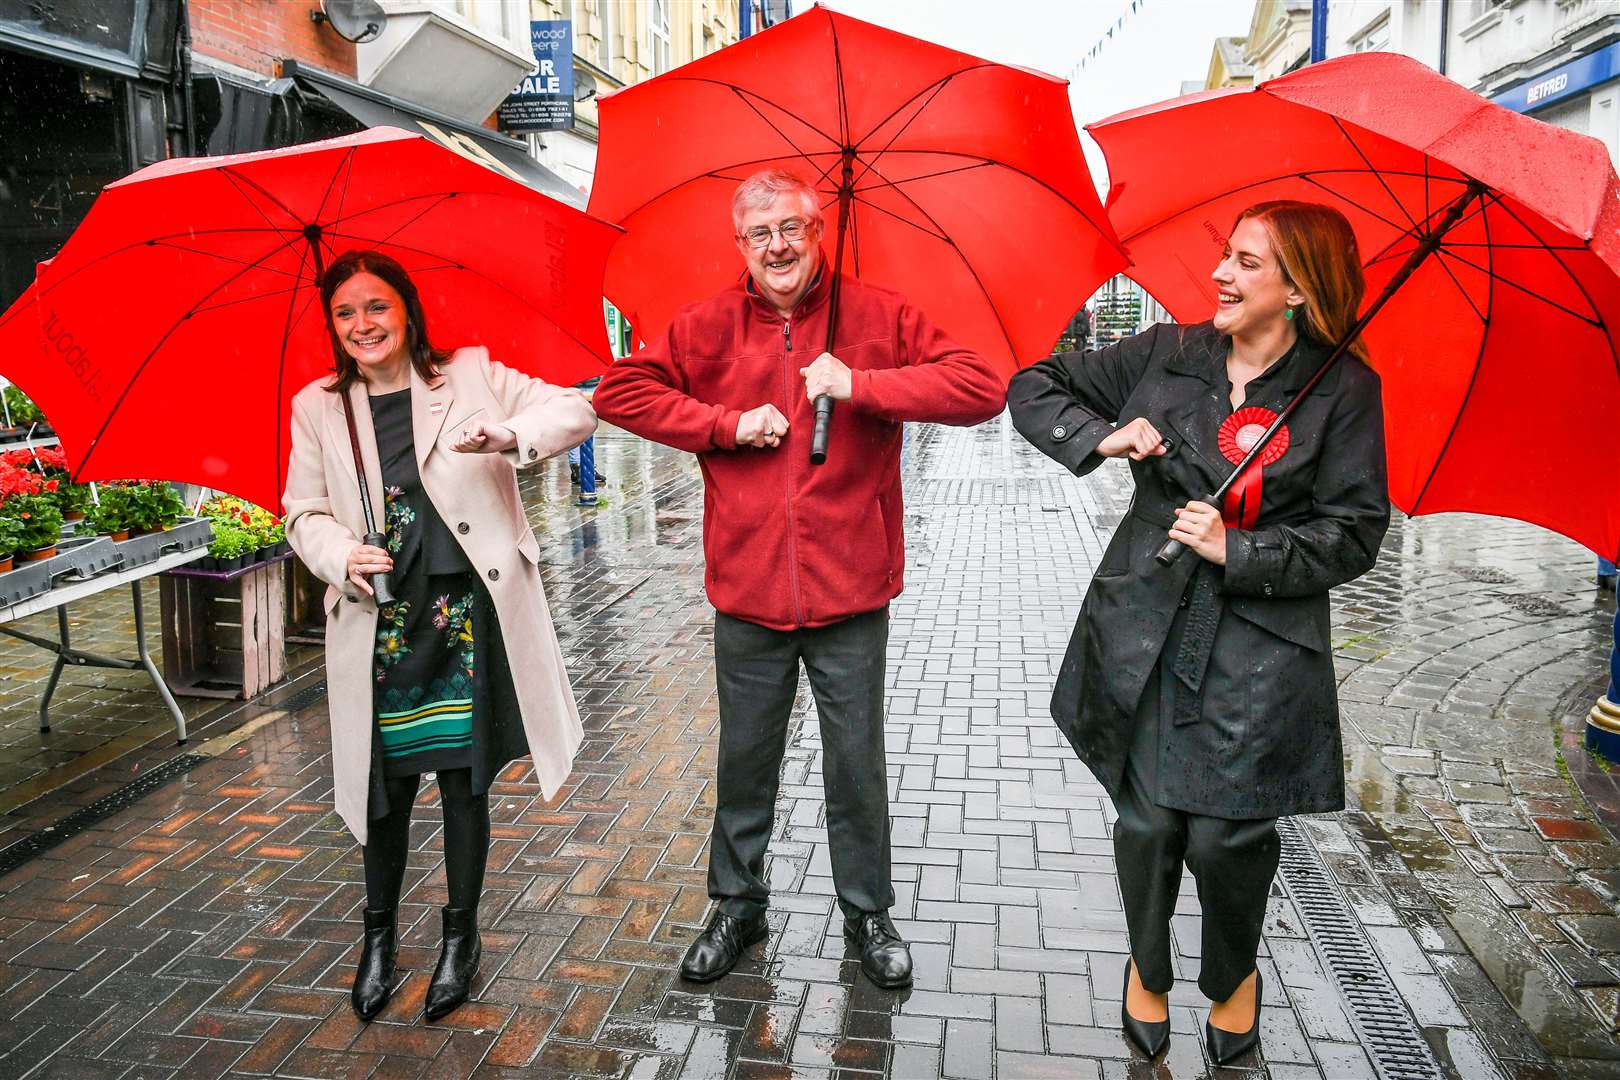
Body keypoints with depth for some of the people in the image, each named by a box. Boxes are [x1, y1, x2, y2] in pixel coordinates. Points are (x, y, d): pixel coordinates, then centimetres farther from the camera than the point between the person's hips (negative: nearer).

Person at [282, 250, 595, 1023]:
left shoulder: (472, 375, 3)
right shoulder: (317, 407, 9)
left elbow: (576, 411, -1)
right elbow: (305, 512, 11)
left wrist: (510, 434, -20)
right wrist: (341, 556, -11)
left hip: (466, 611, -1)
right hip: (378, 623, 1)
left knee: (464, 778, 7)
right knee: (385, 783, 8)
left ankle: (461, 934, 27)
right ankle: (379, 934, 32)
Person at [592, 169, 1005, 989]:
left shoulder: (877, 317, -2)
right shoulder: (708, 327, 2)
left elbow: (982, 389, -9)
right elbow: (620, 392, 0)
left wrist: (863, 384, -19)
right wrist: (728, 424, -10)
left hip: (850, 592, -1)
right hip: (747, 593, 1)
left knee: (857, 767, 12)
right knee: (745, 761, 16)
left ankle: (867, 913, 34)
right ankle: (737, 906, 37)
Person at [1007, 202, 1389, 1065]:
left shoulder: (1343, 387, -1)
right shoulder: (1167, 354, 5)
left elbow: (1354, 535, -3)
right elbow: (1034, 388, 10)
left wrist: (1236, 550, -15)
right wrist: (1100, 437, -7)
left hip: (1259, 648, -2)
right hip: (1143, 627, 2)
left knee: (1224, 836, -3)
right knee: (1147, 821, 6)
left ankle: (1234, 975, 33)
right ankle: (1147, 966, 37)